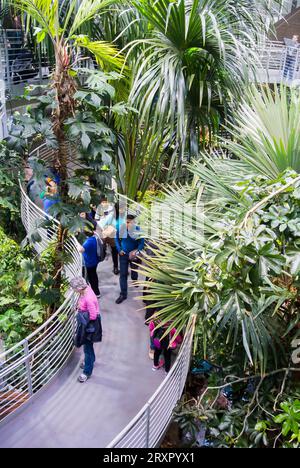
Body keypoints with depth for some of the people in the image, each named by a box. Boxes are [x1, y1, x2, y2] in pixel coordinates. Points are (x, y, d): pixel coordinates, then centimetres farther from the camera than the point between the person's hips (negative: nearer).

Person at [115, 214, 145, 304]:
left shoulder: (138, 229, -20)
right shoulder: (120, 227, -13)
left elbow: (142, 243, -14)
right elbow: (117, 239, 3)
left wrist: (137, 251, -29)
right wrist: (119, 249, -5)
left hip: (133, 255, -1)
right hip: (123, 254, 1)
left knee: (134, 273, 19)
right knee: (123, 274, 2)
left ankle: (134, 280, 55)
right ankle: (123, 294, 10)